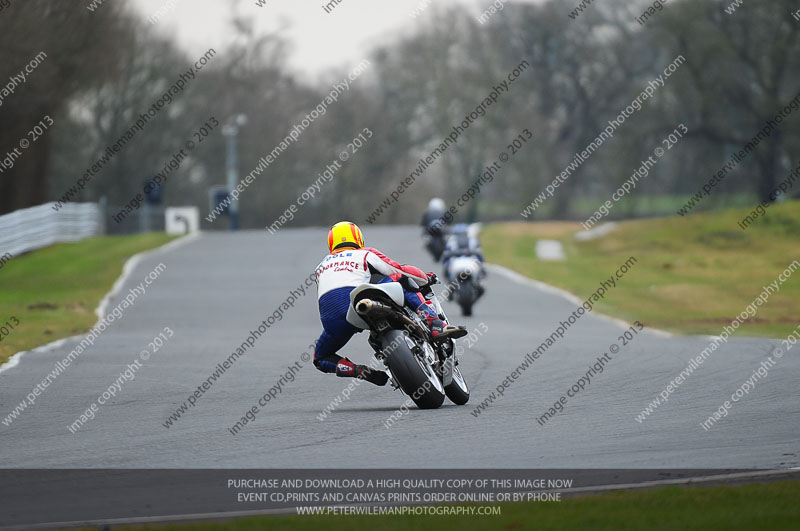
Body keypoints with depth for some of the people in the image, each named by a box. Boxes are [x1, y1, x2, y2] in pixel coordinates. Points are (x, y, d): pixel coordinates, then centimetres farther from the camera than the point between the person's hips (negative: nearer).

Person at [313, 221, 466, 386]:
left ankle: (361, 371, 3)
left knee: (321, 359, 32)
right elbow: (402, 271, 15)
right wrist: (426, 279, 35)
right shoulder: (365, 254, 22)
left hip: (330, 321, 3)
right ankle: (436, 325, -6)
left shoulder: (322, 265, 34)